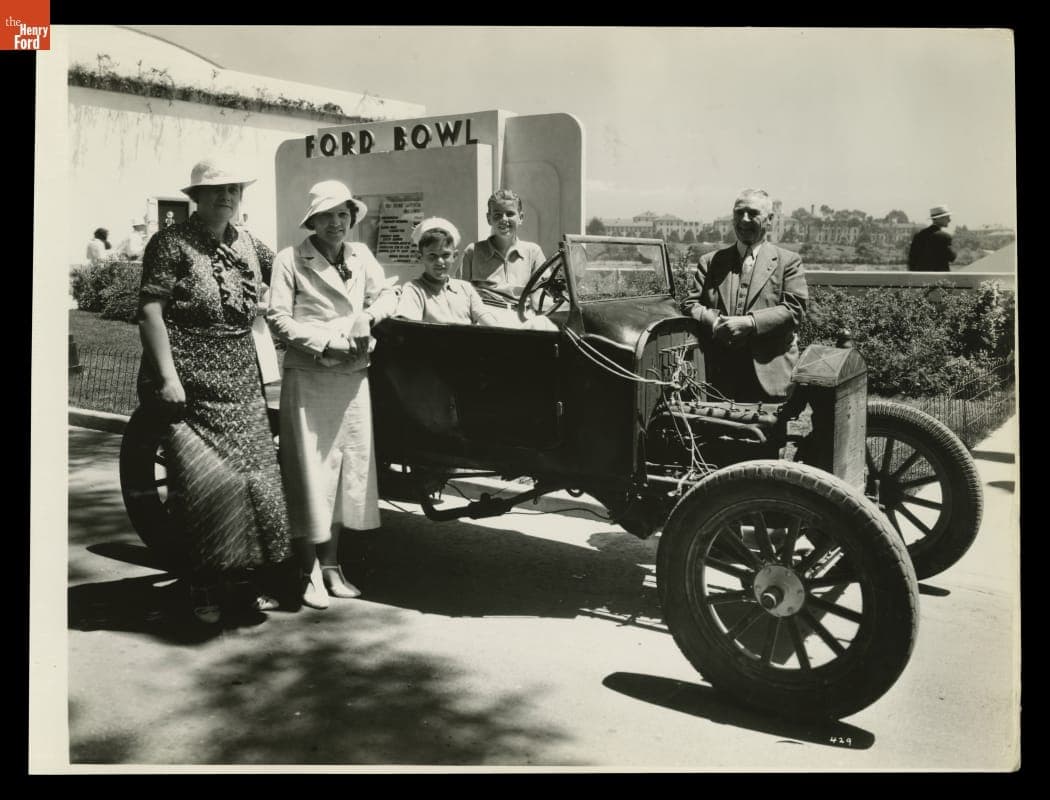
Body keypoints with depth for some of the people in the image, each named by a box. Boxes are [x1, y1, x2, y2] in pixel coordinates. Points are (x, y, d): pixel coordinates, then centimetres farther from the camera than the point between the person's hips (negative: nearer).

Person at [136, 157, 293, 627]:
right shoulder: (172, 244, -5)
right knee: (208, 485, -7)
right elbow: (150, 312, -12)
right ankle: (206, 592, 7)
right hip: (191, 387, -6)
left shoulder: (247, 244, 13)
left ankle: (245, 586, 17)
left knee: (254, 479, 5)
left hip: (242, 385, 6)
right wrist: (168, 377, -18)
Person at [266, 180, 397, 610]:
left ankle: (331, 565, 21)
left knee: (350, 469, 8)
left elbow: (387, 293, 24)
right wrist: (325, 342, -17)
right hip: (307, 378, -5)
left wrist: (374, 312, 2)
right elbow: (277, 318, -8)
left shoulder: (361, 256, 13)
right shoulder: (290, 260, -2)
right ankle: (311, 572, 9)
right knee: (310, 472, -2)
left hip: (353, 378, 5)